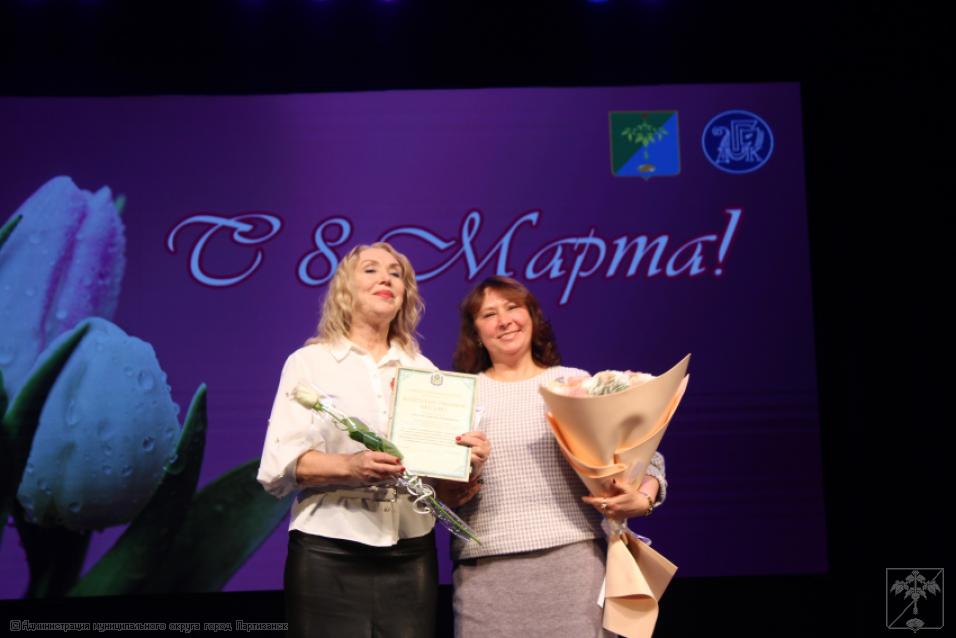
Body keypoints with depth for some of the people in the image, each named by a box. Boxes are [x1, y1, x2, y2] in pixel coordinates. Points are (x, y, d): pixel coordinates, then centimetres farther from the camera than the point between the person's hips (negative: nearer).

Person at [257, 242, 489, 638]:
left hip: (410, 555, 3)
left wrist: (467, 461, -10)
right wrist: (349, 466, -23)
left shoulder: (423, 369, 12)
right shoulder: (309, 361, 3)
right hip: (329, 554, -3)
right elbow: (277, 466, -7)